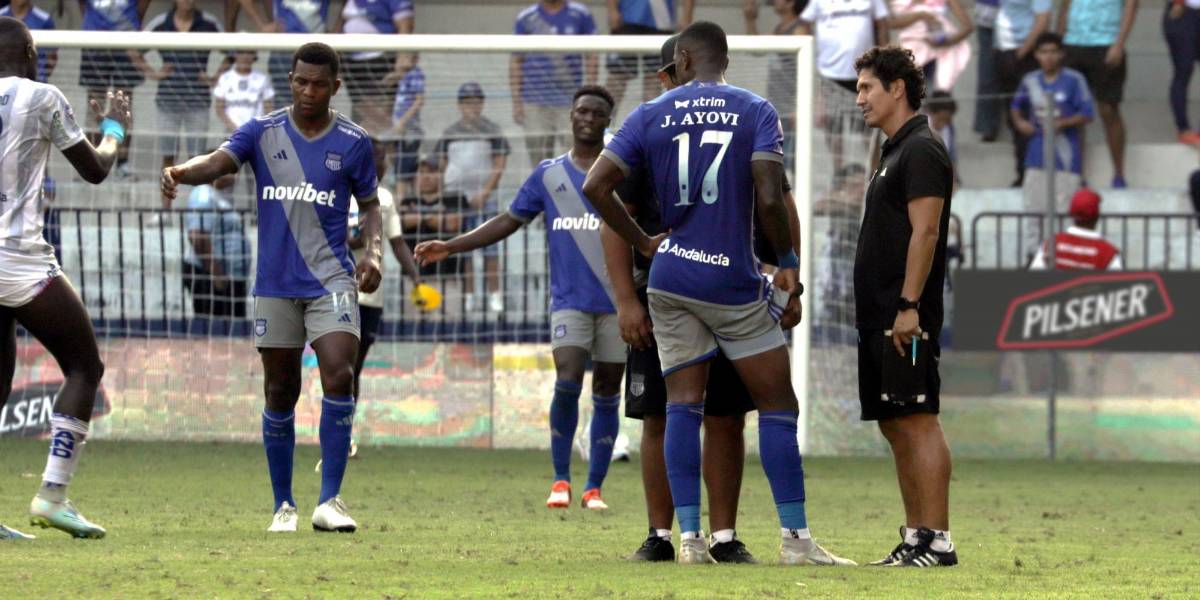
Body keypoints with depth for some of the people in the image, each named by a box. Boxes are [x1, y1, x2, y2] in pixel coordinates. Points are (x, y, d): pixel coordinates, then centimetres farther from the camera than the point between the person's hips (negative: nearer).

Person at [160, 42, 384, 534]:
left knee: (339, 375, -20)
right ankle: (283, 506, 16)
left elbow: (369, 204, 13)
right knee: (280, 394, 5)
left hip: (331, 280, -1)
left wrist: (373, 252, -6)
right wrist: (180, 172, -37)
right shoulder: (262, 133, 1)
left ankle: (330, 501, -17)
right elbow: (217, 162, -14)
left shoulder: (353, 143, 2)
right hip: (276, 284, 1)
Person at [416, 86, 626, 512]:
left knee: (606, 393, 2)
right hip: (570, 300, 0)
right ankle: (561, 480, -5)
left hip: (616, 302, 0)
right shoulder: (549, 174, 10)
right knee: (567, 381, -18)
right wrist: (450, 247, 9)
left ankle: (594, 488, 10)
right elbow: (509, 222, 15)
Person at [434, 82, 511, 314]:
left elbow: (499, 165, -2)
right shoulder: (450, 133, 11)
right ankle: (468, 295, 9)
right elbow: (442, 164, 15)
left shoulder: (491, 131, 2)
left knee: (490, 247, -4)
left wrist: (484, 192, -11)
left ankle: (494, 295, -1)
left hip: (484, 197, -3)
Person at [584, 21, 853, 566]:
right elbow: (770, 200, -14)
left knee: (683, 404, 7)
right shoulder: (756, 113, -3)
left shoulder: (651, 116, 3)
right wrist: (788, 264, -1)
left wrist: (644, 242, 6)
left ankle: (689, 537, 0)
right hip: (733, 279, -2)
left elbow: (595, 186, -3)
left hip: (670, 277, 2)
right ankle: (795, 537, 1)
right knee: (777, 403, 5)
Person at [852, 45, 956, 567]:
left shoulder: (921, 151, -10)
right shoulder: (895, 152, 20)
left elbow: (925, 233, -18)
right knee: (896, 426, 10)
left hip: (905, 319, -10)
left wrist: (908, 307, -22)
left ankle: (937, 541, -13)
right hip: (880, 317, 10)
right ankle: (915, 539, 13)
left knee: (918, 423, -12)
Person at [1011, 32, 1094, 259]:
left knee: (1064, 210, -6)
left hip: (1066, 157, -4)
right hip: (1037, 157, 4)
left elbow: (1087, 114, -5)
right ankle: (1028, 256, 13)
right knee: (1033, 208, 7)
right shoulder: (1030, 81, 10)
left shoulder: (1073, 80, -4)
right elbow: (1016, 106, 25)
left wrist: (1062, 123, -18)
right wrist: (1019, 122, 4)